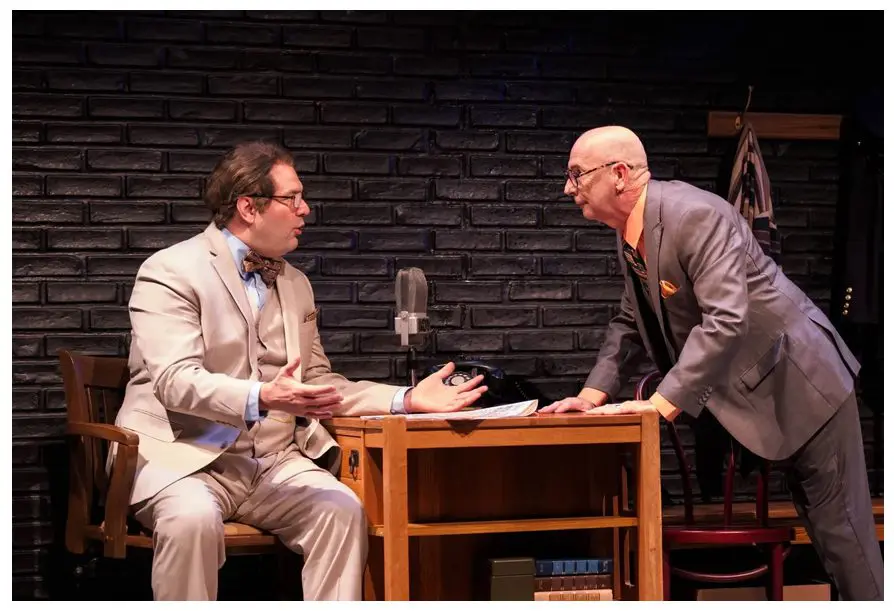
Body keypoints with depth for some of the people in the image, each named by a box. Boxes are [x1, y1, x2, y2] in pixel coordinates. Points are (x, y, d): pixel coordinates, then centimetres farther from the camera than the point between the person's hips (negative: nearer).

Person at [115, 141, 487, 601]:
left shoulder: (296, 285, 18)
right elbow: (176, 379, -17)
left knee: (342, 511, -23)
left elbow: (318, 383, 19)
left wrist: (406, 400, 4)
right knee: (193, 519, -36)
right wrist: (262, 399, -35)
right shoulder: (170, 272, -4)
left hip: (274, 460, 5)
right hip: (185, 455, -5)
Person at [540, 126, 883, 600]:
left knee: (838, 524, -3)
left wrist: (665, 402, -36)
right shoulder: (629, 234, 3)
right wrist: (593, 394, -4)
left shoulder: (695, 216, -26)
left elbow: (726, 318, -34)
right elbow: (629, 323, 11)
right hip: (745, 388, 9)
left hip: (800, 379, -9)